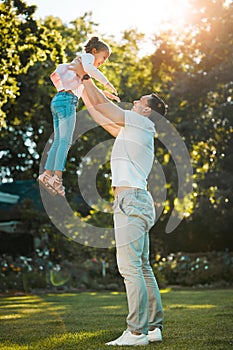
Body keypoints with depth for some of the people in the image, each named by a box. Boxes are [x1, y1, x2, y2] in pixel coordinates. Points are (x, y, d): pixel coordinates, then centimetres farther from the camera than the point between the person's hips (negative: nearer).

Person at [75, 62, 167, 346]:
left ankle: (137, 332, -13)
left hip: (131, 199, -10)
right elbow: (100, 117, 31)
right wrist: (82, 88, 36)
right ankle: (154, 327, 11)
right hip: (137, 201, 10)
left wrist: (86, 76, 12)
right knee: (142, 267, 9)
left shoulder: (140, 123, -1)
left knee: (130, 267, -13)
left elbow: (101, 104, 0)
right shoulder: (130, 129, 24)